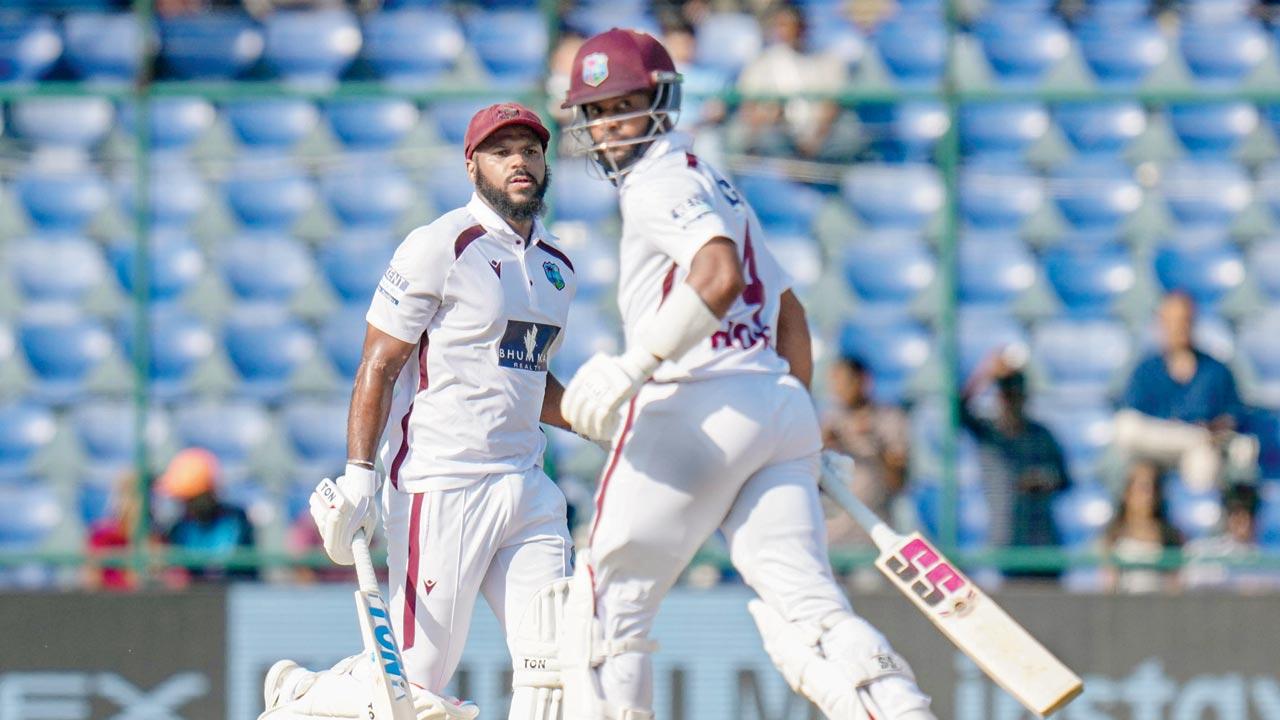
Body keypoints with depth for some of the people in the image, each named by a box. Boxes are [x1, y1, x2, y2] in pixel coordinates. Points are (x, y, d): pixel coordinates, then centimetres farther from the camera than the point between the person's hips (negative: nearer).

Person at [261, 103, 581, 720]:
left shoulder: (556, 267, 16)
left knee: (553, 667, -4)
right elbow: (378, 368, -10)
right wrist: (359, 478, -18)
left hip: (526, 489, 7)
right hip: (441, 486, -7)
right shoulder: (441, 248, -8)